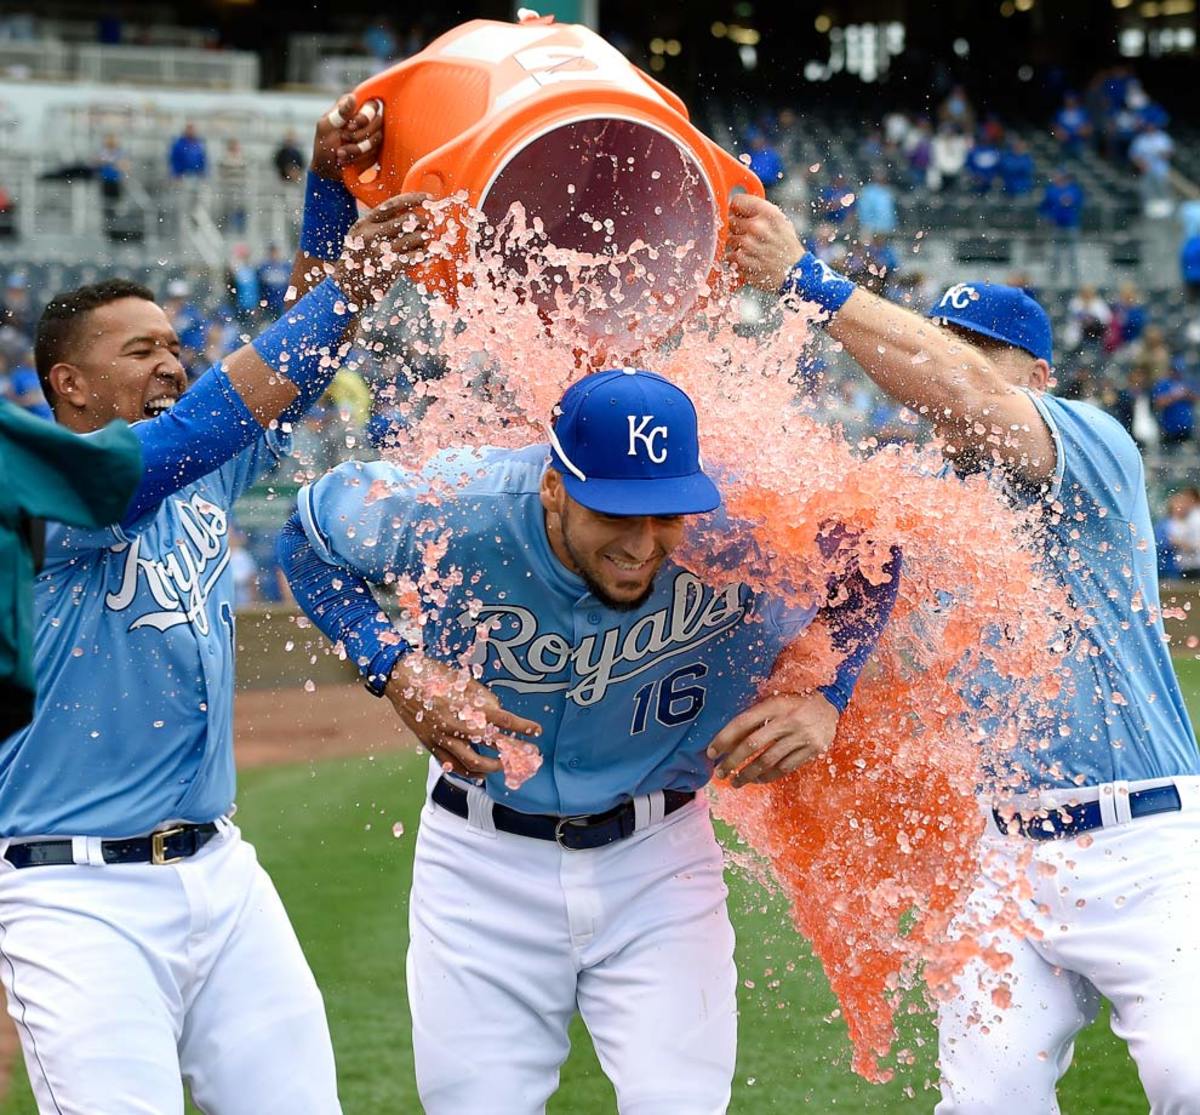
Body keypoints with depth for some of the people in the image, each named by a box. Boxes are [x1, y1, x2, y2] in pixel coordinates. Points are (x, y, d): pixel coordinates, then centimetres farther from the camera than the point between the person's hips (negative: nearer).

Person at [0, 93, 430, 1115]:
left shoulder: (207, 480, 12)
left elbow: (303, 360, 8)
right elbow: (186, 436, -23)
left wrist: (332, 188, -6)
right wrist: (341, 290, -25)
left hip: (221, 873, 7)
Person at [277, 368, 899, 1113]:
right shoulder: (455, 513, -23)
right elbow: (311, 534, -3)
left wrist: (825, 700, -18)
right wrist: (396, 670, -17)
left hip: (660, 858, 0)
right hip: (485, 858, 0)